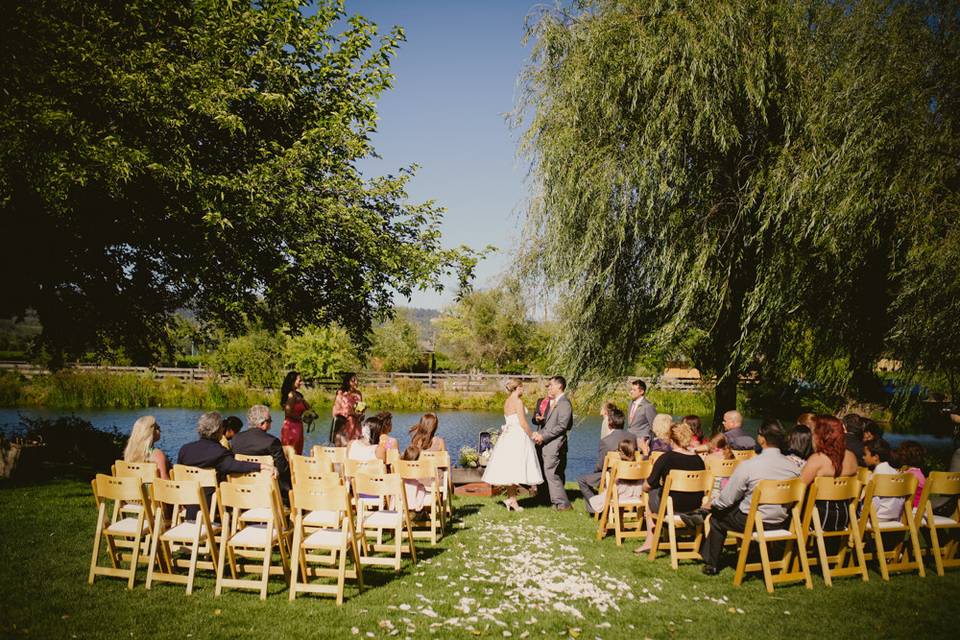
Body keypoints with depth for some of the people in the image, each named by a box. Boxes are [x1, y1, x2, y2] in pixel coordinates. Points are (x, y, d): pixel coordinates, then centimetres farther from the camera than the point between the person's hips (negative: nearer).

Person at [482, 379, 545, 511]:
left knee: (509, 470, 8)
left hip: (507, 435, 9)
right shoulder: (518, 401, -13)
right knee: (516, 470, -5)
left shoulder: (506, 401, 13)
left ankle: (511, 498, 11)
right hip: (518, 436, -9)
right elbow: (522, 423, -16)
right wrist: (531, 435, -2)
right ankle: (511, 499, -6)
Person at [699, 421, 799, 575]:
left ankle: (711, 564, 30)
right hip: (780, 523, 5)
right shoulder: (793, 467, -6)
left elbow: (727, 499, -12)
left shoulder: (747, 465, -20)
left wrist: (712, 504, 8)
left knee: (717, 517, 19)